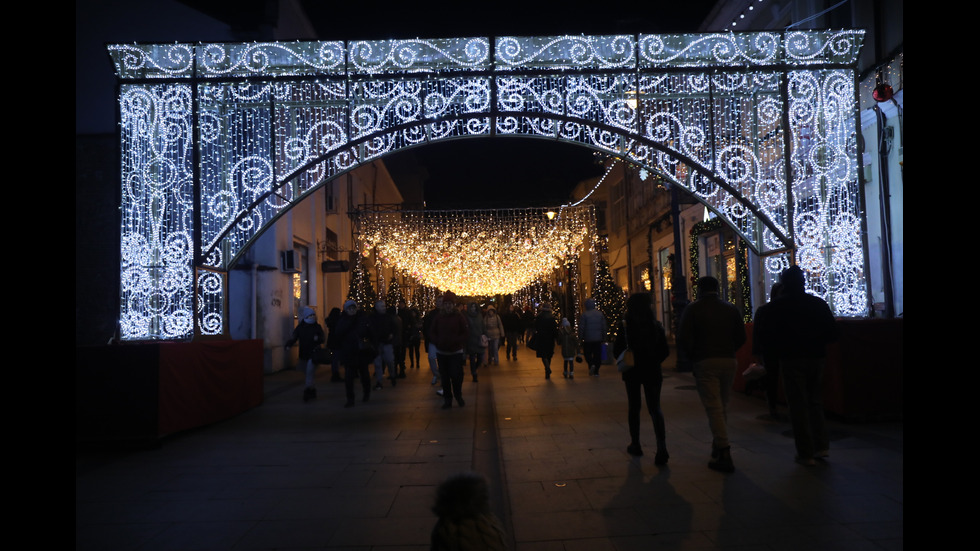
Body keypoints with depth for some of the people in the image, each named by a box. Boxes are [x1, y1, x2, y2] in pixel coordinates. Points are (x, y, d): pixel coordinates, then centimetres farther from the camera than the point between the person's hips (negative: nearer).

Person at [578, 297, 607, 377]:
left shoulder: (584, 315, -8)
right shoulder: (600, 314, 5)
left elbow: (581, 328, -8)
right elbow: (604, 327, 8)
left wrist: (580, 338, -1)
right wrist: (603, 337, 14)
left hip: (588, 339, -3)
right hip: (598, 339, 3)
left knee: (587, 353, 9)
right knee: (597, 355, 9)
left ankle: (591, 364, -17)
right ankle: (596, 371, 9)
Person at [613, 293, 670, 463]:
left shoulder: (625, 325, -9)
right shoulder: (656, 325, -1)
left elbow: (617, 350, -8)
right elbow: (665, 351, 1)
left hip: (632, 372, -1)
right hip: (652, 371, 1)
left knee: (633, 407, 13)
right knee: (655, 407, 3)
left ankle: (635, 445, 21)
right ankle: (662, 447, -14)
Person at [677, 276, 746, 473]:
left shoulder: (693, 309, -3)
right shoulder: (731, 309, 8)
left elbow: (683, 339, -10)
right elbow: (741, 337, 6)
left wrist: (693, 355, 6)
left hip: (705, 363, -4)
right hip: (729, 361, 5)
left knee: (713, 407, -4)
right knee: (722, 405, 17)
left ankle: (724, 454, -9)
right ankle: (718, 447, 26)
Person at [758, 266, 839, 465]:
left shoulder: (777, 306, -7)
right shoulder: (819, 304, 3)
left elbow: (766, 335, -10)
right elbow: (833, 333, 3)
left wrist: (772, 352, 9)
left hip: (791, 359, -4)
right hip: (816, 358, 4)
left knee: (798, 406, 2)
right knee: (815, 402, 18)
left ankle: (806, 453, 4)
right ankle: (822, 446, 13)